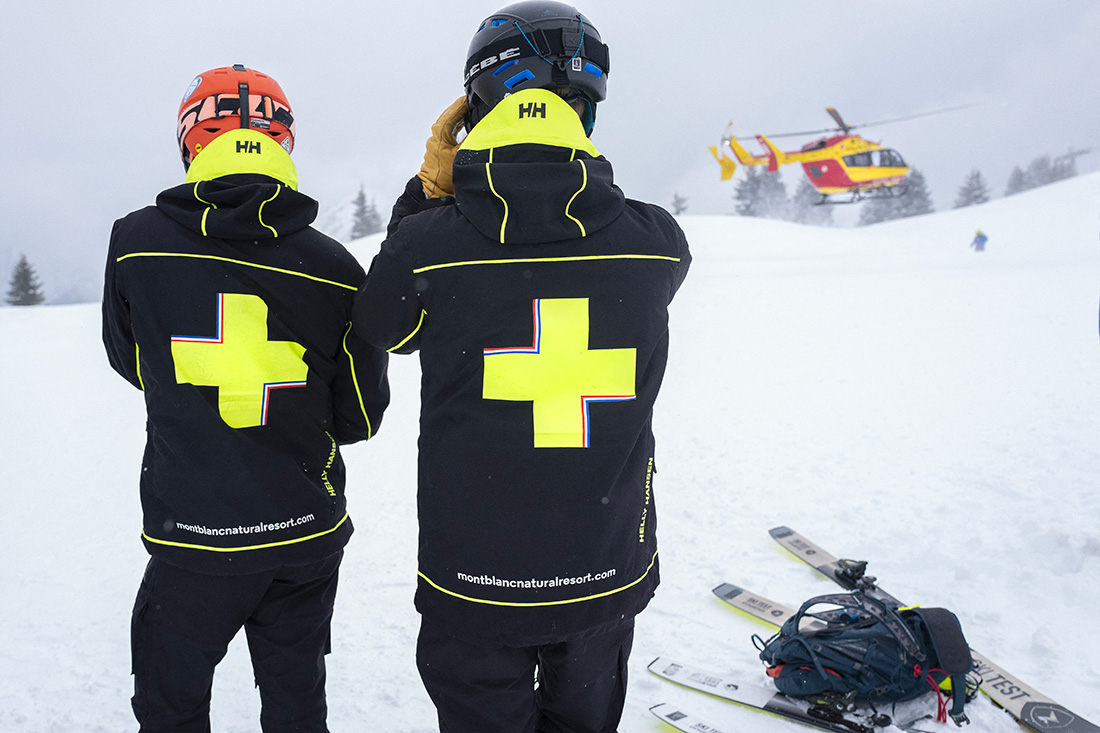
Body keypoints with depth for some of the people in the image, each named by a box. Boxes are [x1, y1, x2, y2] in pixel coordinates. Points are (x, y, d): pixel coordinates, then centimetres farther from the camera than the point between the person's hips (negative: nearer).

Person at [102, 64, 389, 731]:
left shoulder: (136, 242, -10)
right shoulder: (336, 268, -10)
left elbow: (131, 362, 8)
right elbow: (360, 418, -2)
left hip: (192, 535, -1)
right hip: (309, 532, 2)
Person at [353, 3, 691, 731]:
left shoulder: (428, 244, -19)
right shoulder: (657, 243, -14)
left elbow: (380, 325, 3)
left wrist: (430, 190, 1)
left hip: (475, 586, -2)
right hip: (608, 579, 2)